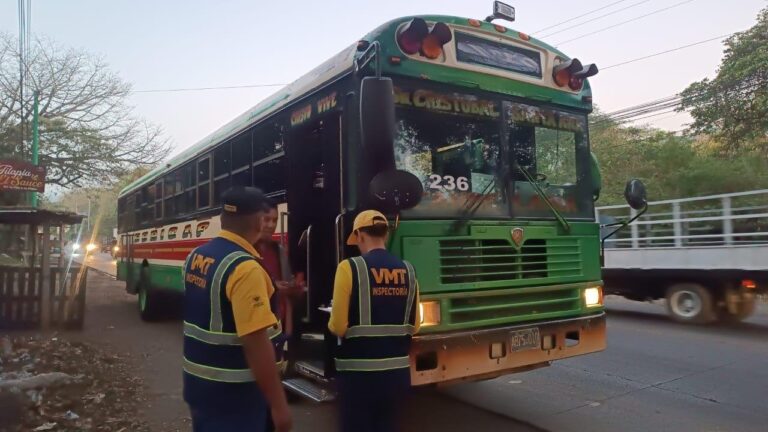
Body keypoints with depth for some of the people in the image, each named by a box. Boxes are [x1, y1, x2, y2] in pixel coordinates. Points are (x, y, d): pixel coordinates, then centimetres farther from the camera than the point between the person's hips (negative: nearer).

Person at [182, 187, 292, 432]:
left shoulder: (195, 257, 2)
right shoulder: (245, 268, -24)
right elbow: (256, 344, -27)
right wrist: (278, 404, -20)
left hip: (196, 383, 8)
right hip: (232, 394, -8)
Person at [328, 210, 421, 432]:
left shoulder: (351, 267, -12)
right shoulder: (407, 270, 3)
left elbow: (338, 327, -13)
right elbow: (414, 326, 10)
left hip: (359, 371, -4)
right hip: (398, 371, 5)